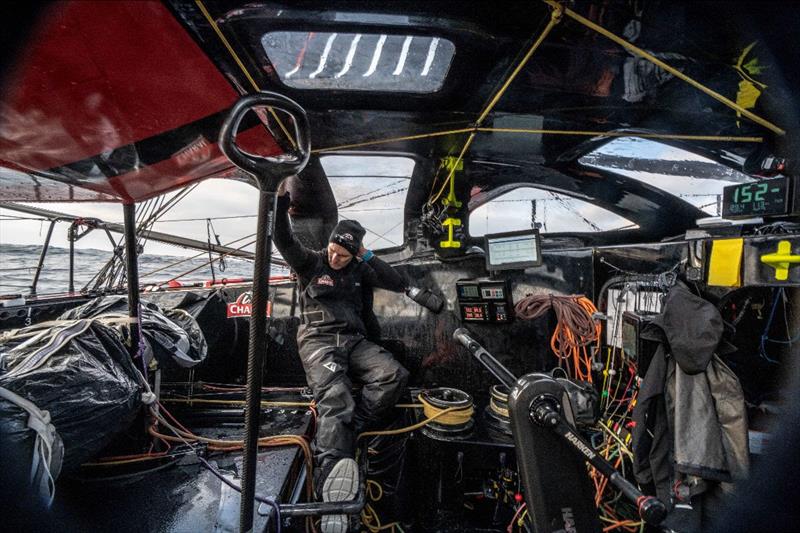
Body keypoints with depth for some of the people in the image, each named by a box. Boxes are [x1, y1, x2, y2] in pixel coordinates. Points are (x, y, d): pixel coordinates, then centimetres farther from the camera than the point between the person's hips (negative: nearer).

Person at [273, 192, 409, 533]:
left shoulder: (360, 271, 17)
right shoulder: (311, 263, 8)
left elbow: (399, 284, 10)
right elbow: (284, 242, -8)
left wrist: (368, 257, 3)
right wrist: (280, 208, -22)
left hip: (354, 340, 5)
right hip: (319, 340, -4)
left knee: (393, 375, -24)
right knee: (334, 401, -29)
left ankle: (345, 433, -26)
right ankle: (332, 496, -41)